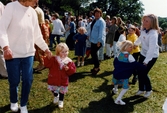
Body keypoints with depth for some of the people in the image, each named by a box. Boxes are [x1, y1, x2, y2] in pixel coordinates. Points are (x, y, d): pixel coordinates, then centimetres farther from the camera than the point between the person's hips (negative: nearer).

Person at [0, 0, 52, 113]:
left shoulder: (33, 12, 9)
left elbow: (37, 34, 15)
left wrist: (46, 48, 15)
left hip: (28, 53, 4)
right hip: (12, 53, -4)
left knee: (28, 80, 5)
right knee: (14, 81, 7)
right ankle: (14, 102, 36)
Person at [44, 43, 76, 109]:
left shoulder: (69, 61, -10)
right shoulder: (53, 59, -13)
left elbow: (73, 70, -10)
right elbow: (47, 65, -23)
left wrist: (68, 69, -28)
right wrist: (48, 58, -36)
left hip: (63, 81, 0)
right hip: (53, 79, 0)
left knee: (62, 91, 18)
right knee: (53, 90, 21)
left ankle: (61, 101, 42)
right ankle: (56, 96, 53)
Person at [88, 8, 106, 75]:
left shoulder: (101, 21, -15)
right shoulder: (94, 20, 11)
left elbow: (101, 32, -21)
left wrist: (99, 41, -25)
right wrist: (89, 36, 22)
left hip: (98, 41, -8)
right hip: (93, 40, 8)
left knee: (93, 53, -6)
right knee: (93, 53, 12)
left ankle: (97, 67, 10)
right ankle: (96, 66, 26)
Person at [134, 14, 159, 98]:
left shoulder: (153, 34, -29)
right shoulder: (143, 29, -5)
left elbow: (152, 49, -32)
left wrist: (146, 61, -33)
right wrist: (136, 43, 35)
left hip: (152, 56, -7)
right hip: (143, 53, 7)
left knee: (143, 73, -3)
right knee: (139, 72, 8)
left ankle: (148, 89, 24)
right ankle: (141, 89, 28)